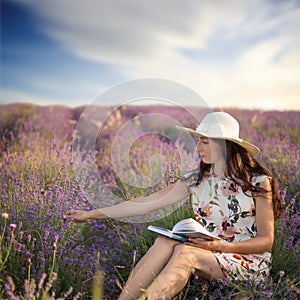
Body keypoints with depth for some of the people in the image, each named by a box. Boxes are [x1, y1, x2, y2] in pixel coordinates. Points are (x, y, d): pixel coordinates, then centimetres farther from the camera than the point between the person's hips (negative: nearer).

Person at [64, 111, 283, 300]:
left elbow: (266, 241, -6)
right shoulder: (196, 180, 4)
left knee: (184, 251, -33)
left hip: (248, 263, -4)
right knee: (166, 242, -28)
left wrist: (219, 245, -22)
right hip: (206, 256, 4)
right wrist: (92, 214, -3)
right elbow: (147, 203, 0)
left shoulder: (258, 182, -8)